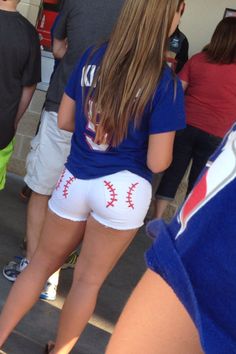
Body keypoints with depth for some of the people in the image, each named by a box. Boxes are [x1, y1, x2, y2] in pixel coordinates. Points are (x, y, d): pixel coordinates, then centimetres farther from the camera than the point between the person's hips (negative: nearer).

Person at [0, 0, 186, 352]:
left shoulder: (92, 58, -1)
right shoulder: (166, 83, -15)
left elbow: (65, 120, 6)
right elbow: (158, 163, -15)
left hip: (75, 181, 4)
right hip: (123, 190, -4)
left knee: (42, 262, 20)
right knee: (89, 279, 14)